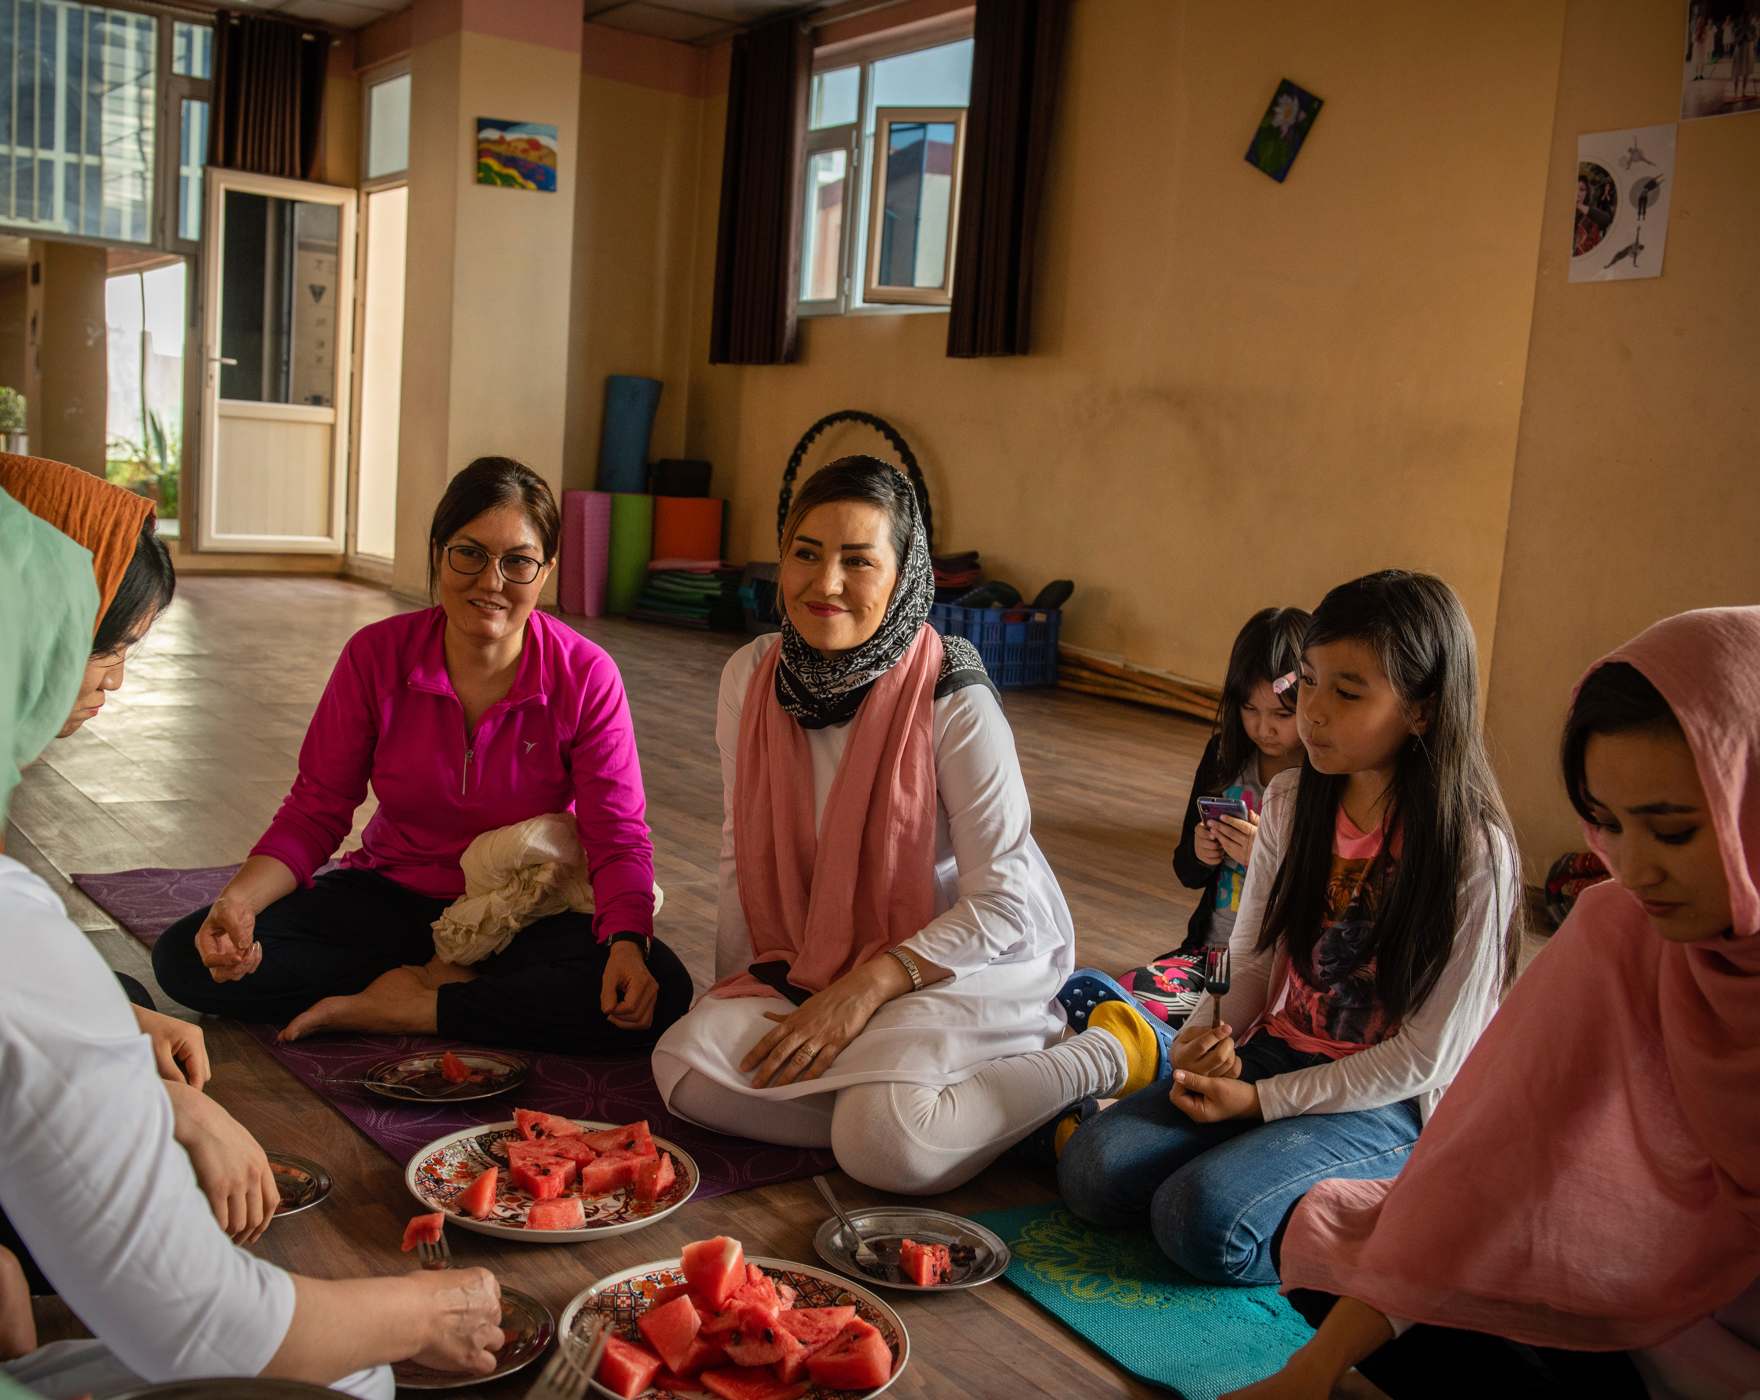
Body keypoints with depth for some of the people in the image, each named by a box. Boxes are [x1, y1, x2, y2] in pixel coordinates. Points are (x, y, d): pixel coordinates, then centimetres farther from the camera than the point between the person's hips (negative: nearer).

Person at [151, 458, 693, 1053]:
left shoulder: (586, 676, -14)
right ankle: (442, 982, -14)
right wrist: (239, 900, -26)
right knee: (185, 957, -18)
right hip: (392, 898, 2)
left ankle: (407, 1007, -19)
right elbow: (313, 813, -6)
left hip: (526, 918, -1)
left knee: (661, 994, -31)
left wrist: (625, 943, -36)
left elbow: (619, 839, -15)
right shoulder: (376, 654, -10)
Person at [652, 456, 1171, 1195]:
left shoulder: (954, 699, -19)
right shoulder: (750, 677, -3)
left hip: (966, 959, -5)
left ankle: (1105, 1057, -5)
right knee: (688, 1069, -19)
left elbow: (1005, 900, -16)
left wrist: (868, 988, -23)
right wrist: (737, 995, 5)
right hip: (807, 963, 6)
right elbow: (743, 856, 7)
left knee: (887, 1146, -29)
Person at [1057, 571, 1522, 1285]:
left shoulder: (1473, 853, -17)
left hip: (1389, 1102, -5)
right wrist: (1207, 1035, -14)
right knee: (1092, 1171, -14)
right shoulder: (1291, 802, 0)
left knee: (1204, 1223, -27)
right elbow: (1251, 957, 8)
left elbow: (1427, 1057, -14)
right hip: (1276, 1051, 5)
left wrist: (1262, 1099, -16)